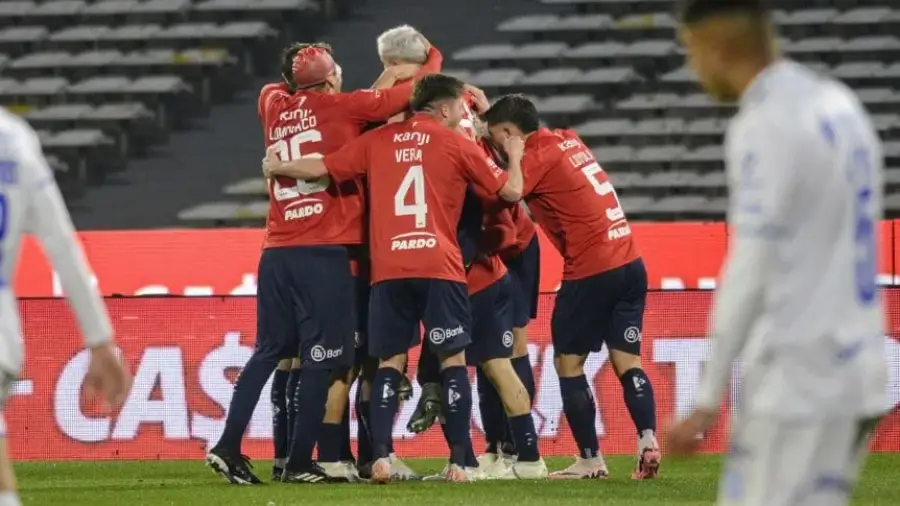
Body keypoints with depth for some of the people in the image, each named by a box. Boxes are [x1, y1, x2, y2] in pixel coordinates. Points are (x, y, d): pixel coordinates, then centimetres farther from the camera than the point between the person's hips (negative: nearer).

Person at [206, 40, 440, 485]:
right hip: (326, 252, -5)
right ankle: (299, 462, -3)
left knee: (269, 351, 13)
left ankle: (228, 447, 4)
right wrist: (431, 56, 25)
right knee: (322, 359, -1)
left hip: (276, 250, 5)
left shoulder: (274, 105, 10)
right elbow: (416, 91, 7)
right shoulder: (339, 107, -2)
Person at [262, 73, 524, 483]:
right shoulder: (455, 144, 4)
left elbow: (320, 169, 13)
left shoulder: (378, 140, 12)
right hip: (439, 268, -3)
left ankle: (380, 458, -6)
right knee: (453, 360, 4)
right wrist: (515, 154, 24)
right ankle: (459, 462, -4)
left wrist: (276, 168, 32)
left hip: (388, 270, 3)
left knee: (390, 363, 9)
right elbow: (511, 191, 4)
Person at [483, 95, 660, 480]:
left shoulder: (538, 157, -10)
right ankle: (647, 438, -12)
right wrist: (487, 111, 29)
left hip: (590, 272, -8)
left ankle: (590, 459, 3)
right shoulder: (567, 141, 14)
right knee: (626, 361, 6)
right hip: (630, 264, 8)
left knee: (568, 362, 5)